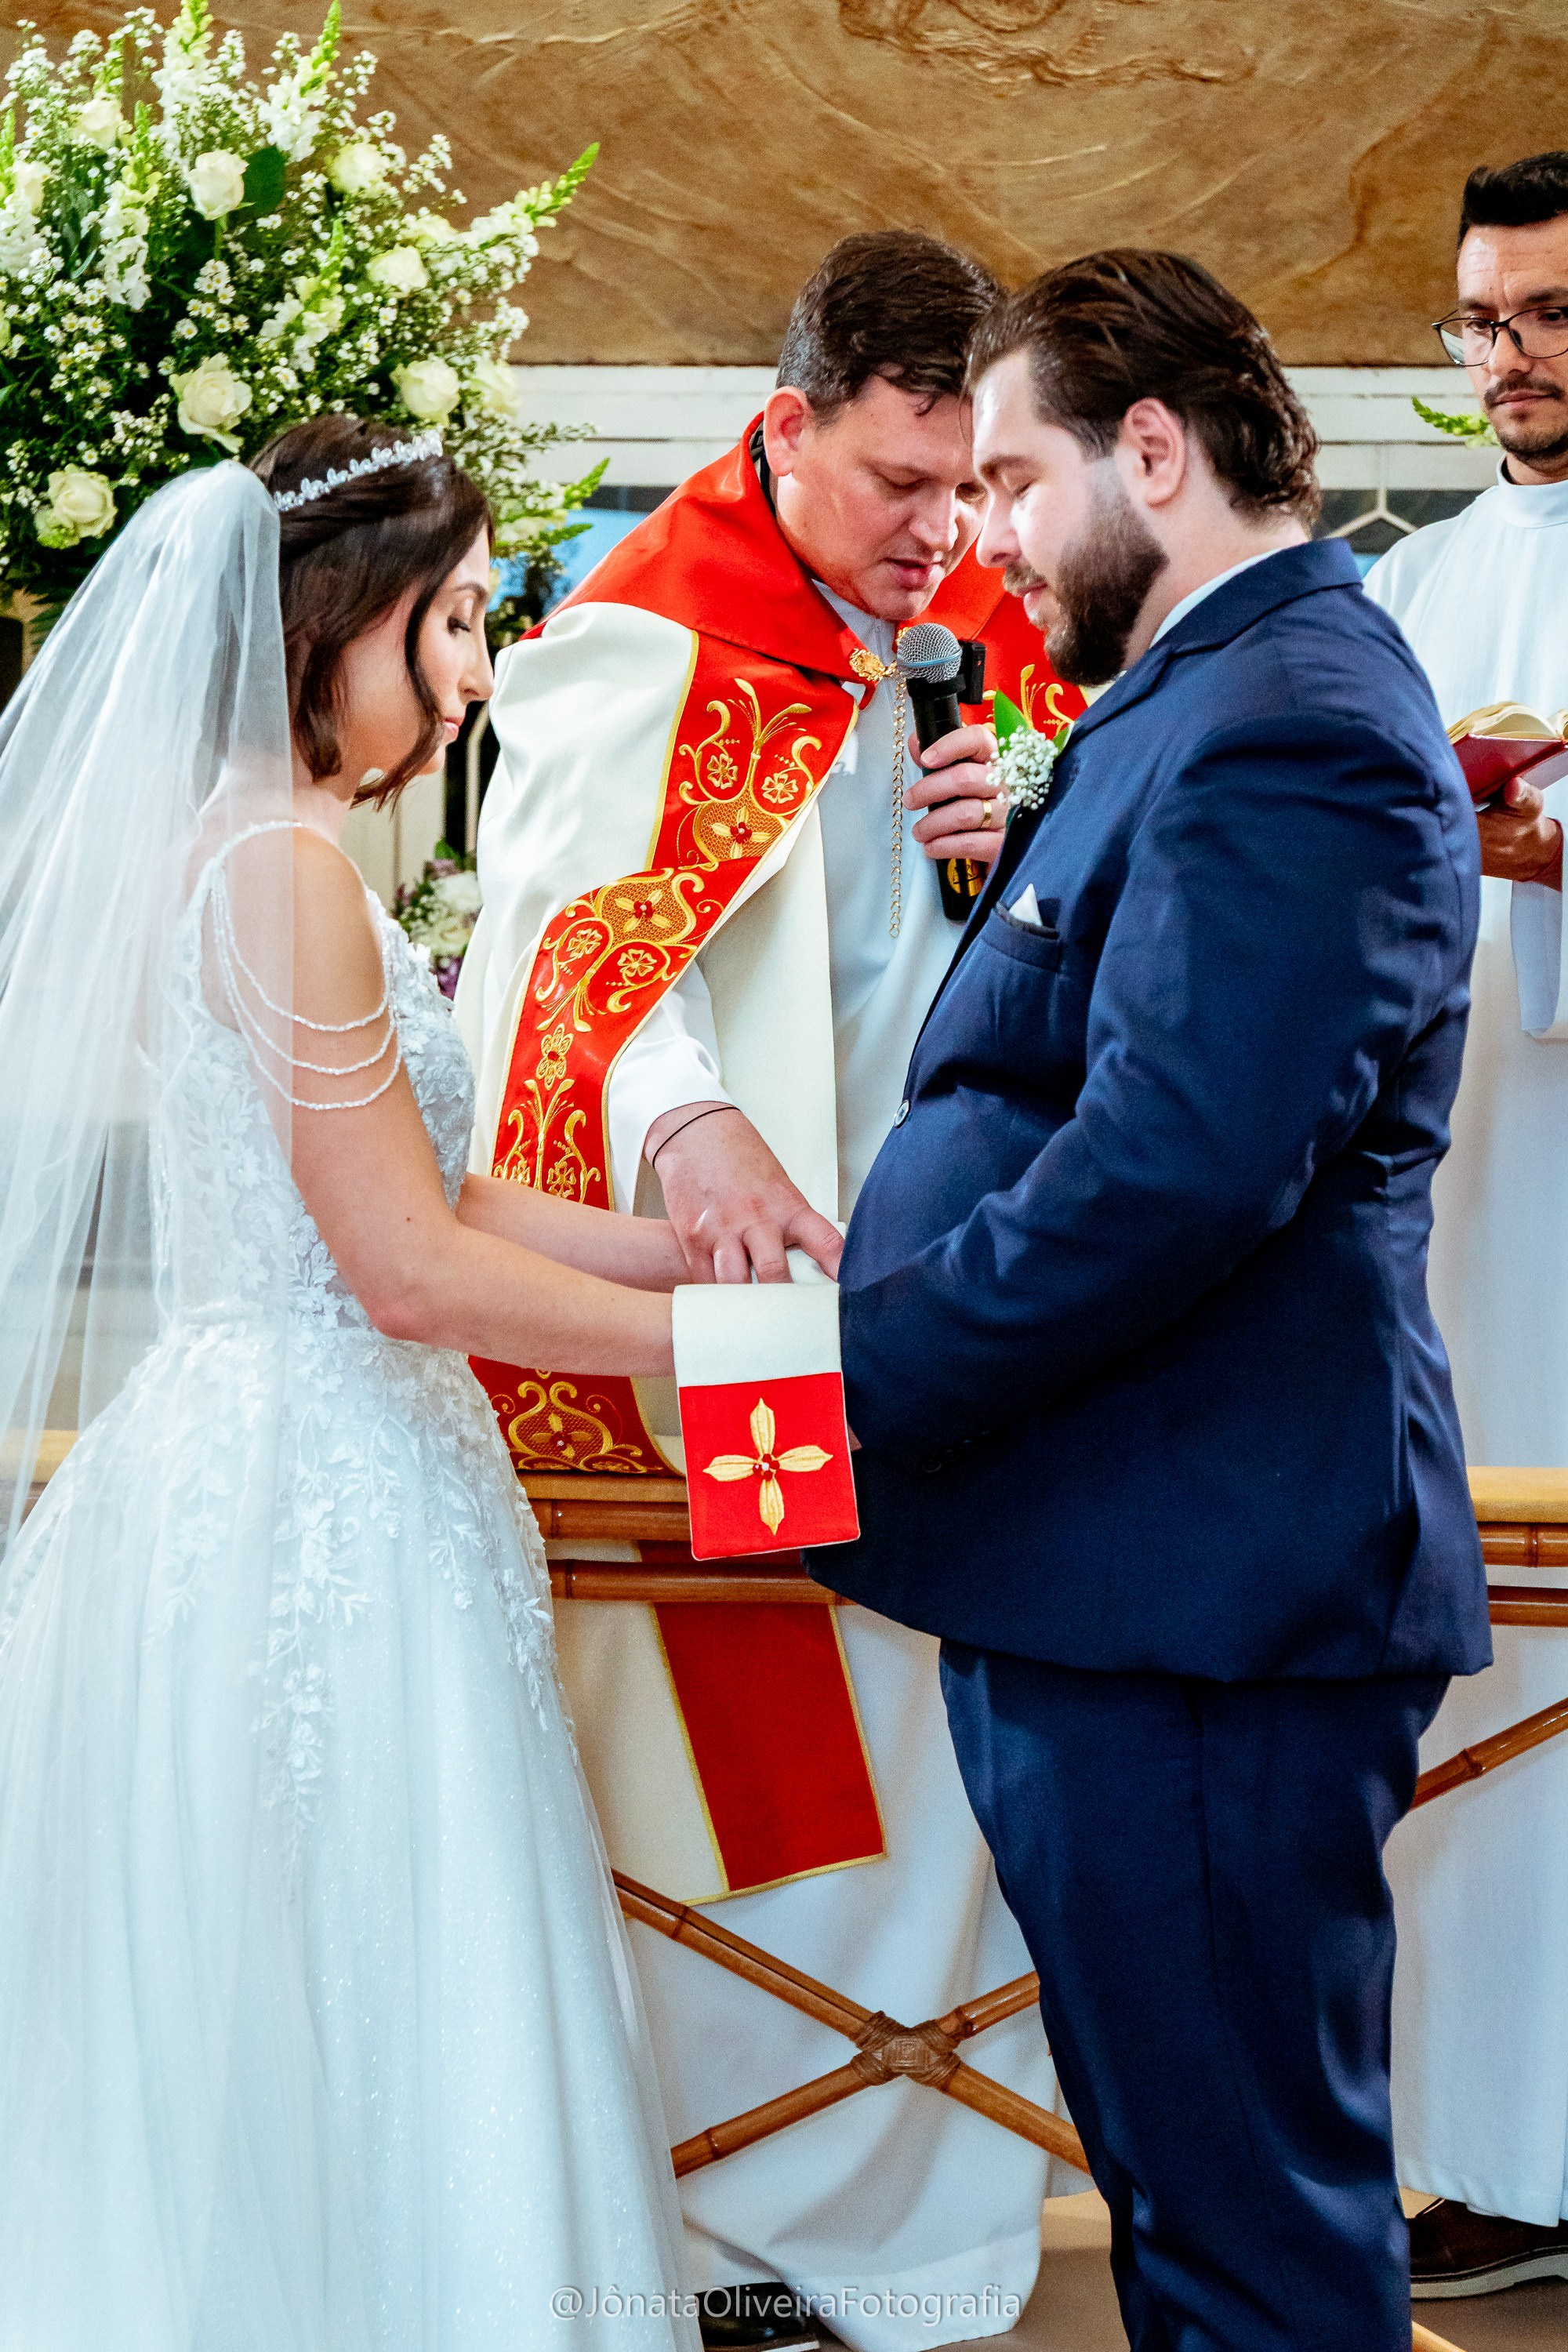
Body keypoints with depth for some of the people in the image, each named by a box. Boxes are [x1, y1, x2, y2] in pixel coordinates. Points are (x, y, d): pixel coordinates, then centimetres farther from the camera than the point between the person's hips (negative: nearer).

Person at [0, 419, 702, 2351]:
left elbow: (432, 1198, 14)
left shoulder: (233, 852, 15)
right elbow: (413, 1270, -18)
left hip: (246, 1472, 10)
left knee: (238, 2074, 14)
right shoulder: (284, 868, -15)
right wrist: (724, 1342, -9)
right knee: (350, 2052, -1)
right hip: (322, 1519, -10)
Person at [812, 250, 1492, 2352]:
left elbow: (1176, 1167, -25)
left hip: (1199, 1603, -11)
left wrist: (859, 1378, -17)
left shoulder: (1282, 727, -16)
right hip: (1144, 1574, 11)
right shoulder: (1219, 696, 19)